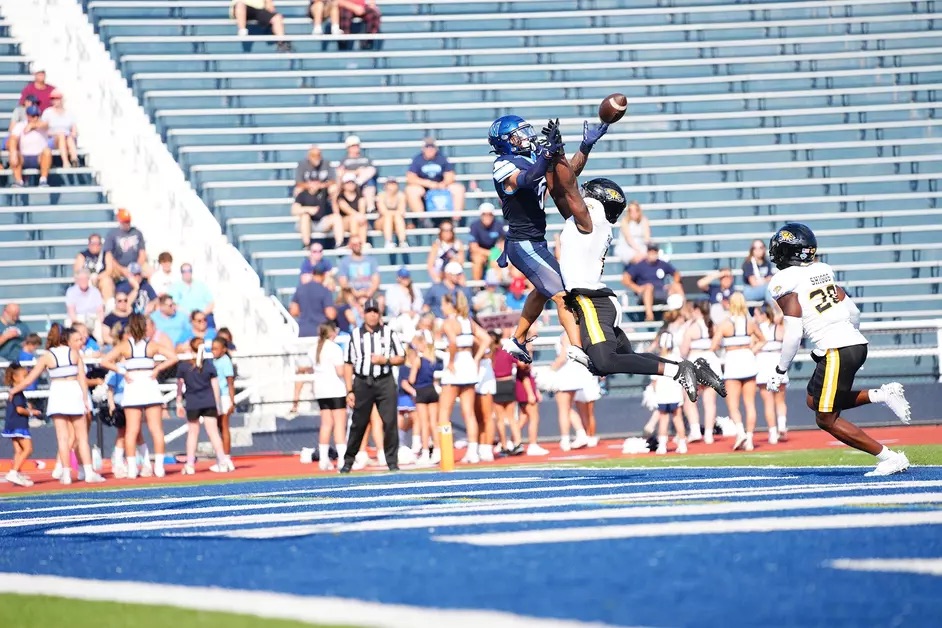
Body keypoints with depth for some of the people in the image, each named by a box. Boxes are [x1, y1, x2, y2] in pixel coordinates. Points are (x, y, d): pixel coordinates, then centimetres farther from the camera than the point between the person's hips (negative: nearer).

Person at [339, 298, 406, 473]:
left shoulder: (388, 333, 6)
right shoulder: (355, 335, 6)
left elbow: (401, 358, 7)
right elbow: (348, 364, 6)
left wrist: (385, 360, -12)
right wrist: (349, 391, 0)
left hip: (385, 381, 0)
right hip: (362, 383, 0)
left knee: (390, 422, -6)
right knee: (358, 424, 4)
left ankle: (392, 461, 1)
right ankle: (348, 461, 15)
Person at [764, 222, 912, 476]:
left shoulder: (785, 283, -8)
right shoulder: (822, 270, 13)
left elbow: (793, 333, -13)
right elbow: (853, 311, 16)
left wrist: (780, 370, -2)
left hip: (836, 351, -8)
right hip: (856, 341, 8)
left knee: (826, 419, 2)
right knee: (815, 401, 23)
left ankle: (889, 458, -4)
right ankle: (881, 395, 8)